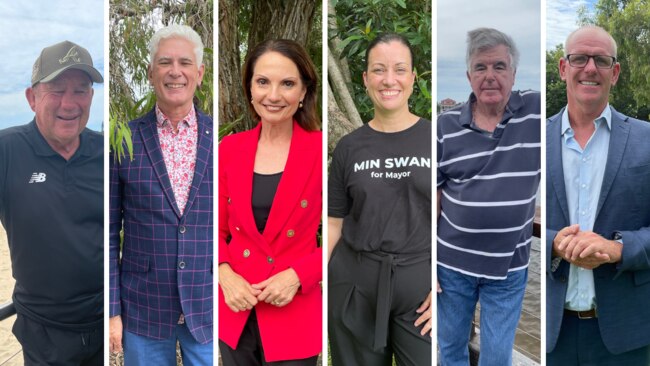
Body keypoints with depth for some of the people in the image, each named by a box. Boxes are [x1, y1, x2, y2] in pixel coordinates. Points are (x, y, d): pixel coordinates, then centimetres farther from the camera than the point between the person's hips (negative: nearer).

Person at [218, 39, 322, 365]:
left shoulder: (321, 149, -11)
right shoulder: (230, 148, 0)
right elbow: (217, 229, 7)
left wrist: (296, 276, -18)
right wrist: (225, 276, -10)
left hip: (294, 317, -3)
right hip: (236, 312, 3)